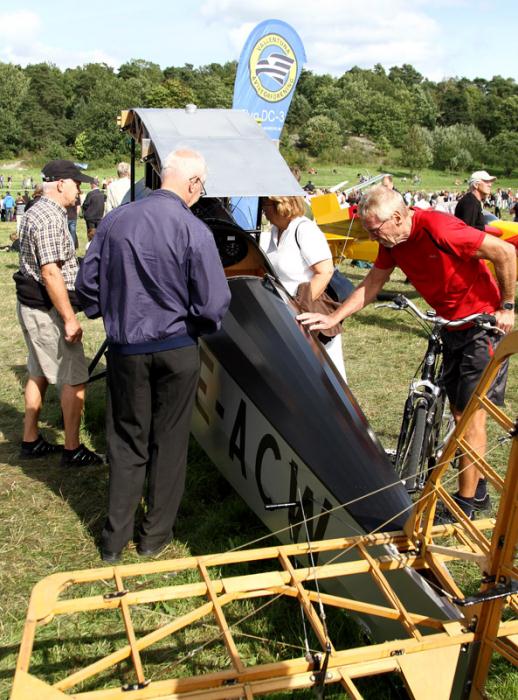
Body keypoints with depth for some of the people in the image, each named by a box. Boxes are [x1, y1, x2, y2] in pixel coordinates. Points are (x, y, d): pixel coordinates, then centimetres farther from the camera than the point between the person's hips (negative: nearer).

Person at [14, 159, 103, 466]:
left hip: (32, 306, 11)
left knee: (39, 373, 17)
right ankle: (73, 450, 5)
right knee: (75, 379, -3)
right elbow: (51, 272, -24)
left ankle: (31, 440, 27)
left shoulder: (38, 211, 14)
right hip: (48, 310, -10)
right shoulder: (50, 218, -19)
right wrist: (70, 318, -22)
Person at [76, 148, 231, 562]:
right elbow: (213, 305, -16)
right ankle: (156, 535, 24)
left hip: (124, 349, 3)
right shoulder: (194, 231, -16)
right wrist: (202, 326, 6)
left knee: (126, 440, 15)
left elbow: (87, 284, 3)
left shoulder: (115, 220, -4)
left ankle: (116, 538, 21)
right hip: (177, 350, -3)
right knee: (170, 442, 13)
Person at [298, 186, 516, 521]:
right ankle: (477, 490, 28)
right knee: (460, 413, 13)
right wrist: (332, 319, 2)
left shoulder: (438, 229, -27)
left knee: (472, 414, -4)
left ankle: (466, 503, 8)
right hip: (452, 327, 8)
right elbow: (371, 286, 8)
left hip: (484, 323, -8)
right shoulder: (392, 242, -3)